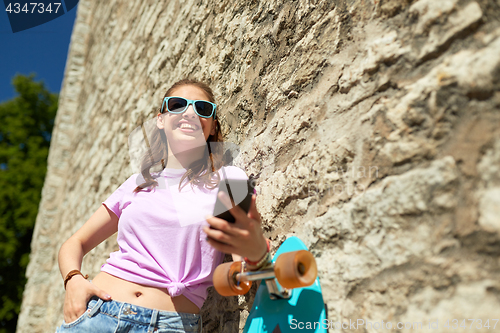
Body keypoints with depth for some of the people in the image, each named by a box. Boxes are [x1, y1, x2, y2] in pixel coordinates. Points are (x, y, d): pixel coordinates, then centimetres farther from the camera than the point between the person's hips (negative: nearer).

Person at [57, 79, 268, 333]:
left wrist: (256, 250, -28)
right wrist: (73, 280, -3)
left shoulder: (228, 179, 4)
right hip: (98, 312, 2)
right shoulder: (138, 184, 13)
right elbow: (76, 244, 19)